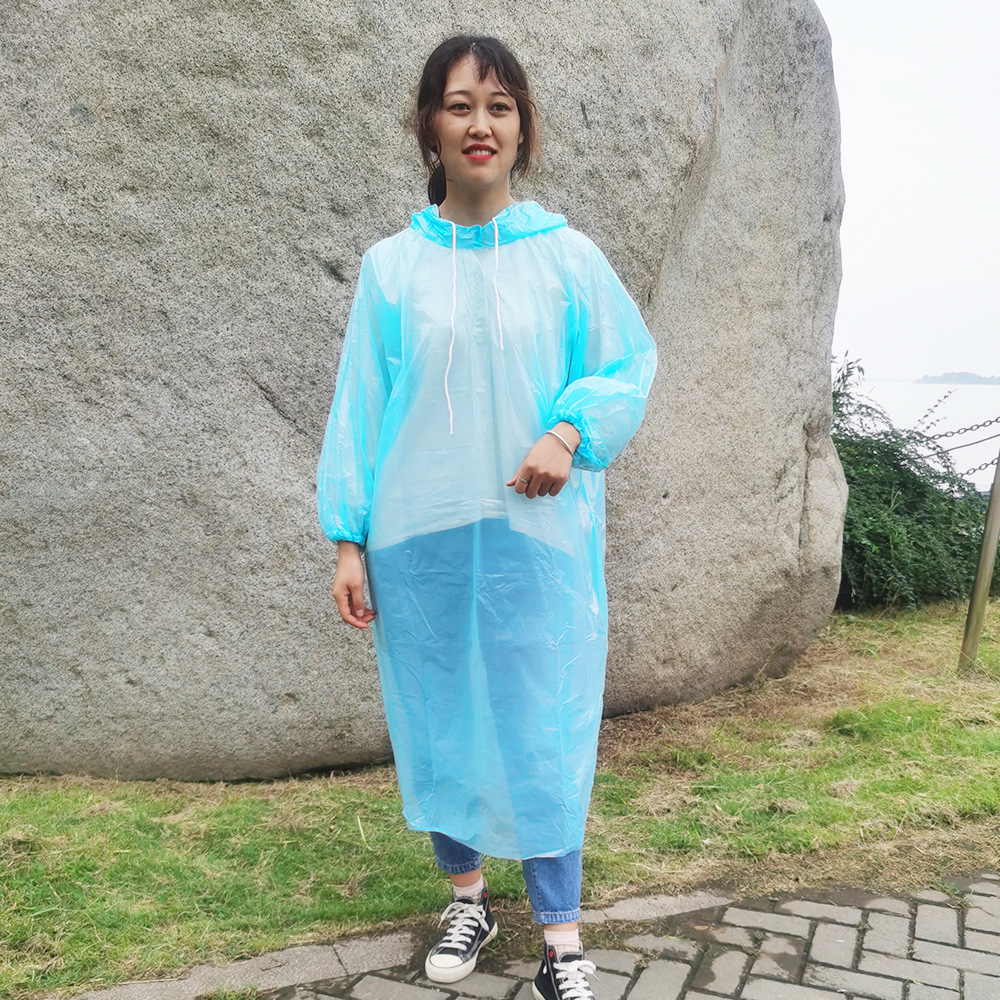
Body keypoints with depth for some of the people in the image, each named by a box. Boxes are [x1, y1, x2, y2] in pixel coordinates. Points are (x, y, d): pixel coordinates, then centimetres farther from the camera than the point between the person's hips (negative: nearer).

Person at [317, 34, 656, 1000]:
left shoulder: (567, 256, 2)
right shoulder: (391, 267, 3)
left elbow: (630, 362, 7)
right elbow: (359, 406, 4)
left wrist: (570, 430, -12)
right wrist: (348, 539, 1)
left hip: (537, 533, -1)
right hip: (420, 536, 1)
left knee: (542, 721, 2)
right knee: (438, 716, 10)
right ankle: (467, 894, 32)